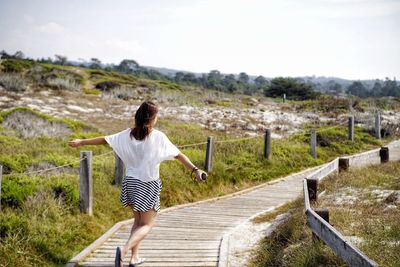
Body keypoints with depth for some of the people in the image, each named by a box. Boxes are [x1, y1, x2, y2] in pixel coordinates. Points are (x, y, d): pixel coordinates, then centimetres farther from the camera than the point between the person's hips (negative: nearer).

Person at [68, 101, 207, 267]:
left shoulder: (128, 135, -1)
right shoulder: (158, 137, -13)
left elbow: (104, 139, 6)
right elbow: (178, 155, -18)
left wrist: (81, 142, 19)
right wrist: (195, 170, -20)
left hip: (130, 181, 5)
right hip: (148, 185, -5)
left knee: (138, 221, 21)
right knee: (147, 225, 4)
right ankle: (124, 250, -19)